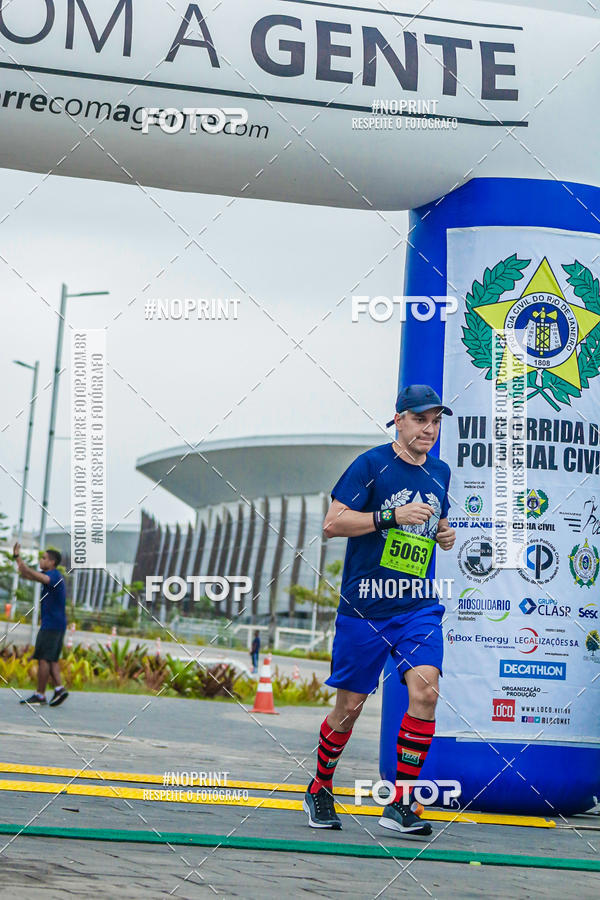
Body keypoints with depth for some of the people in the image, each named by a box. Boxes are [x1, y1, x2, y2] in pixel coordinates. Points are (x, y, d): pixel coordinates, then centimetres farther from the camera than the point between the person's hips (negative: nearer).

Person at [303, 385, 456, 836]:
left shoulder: (439, 472, 12)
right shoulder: (372, 464, -6)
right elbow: (332, 523, -11)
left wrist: (445, 534, 7)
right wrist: (392, 516, -20)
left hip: (419, 607, 4)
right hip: (365, 607, -4)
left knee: (426, 688, -17)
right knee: (350, 705, 4)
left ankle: (400, 805, -11)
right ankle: (319, 790, 29)